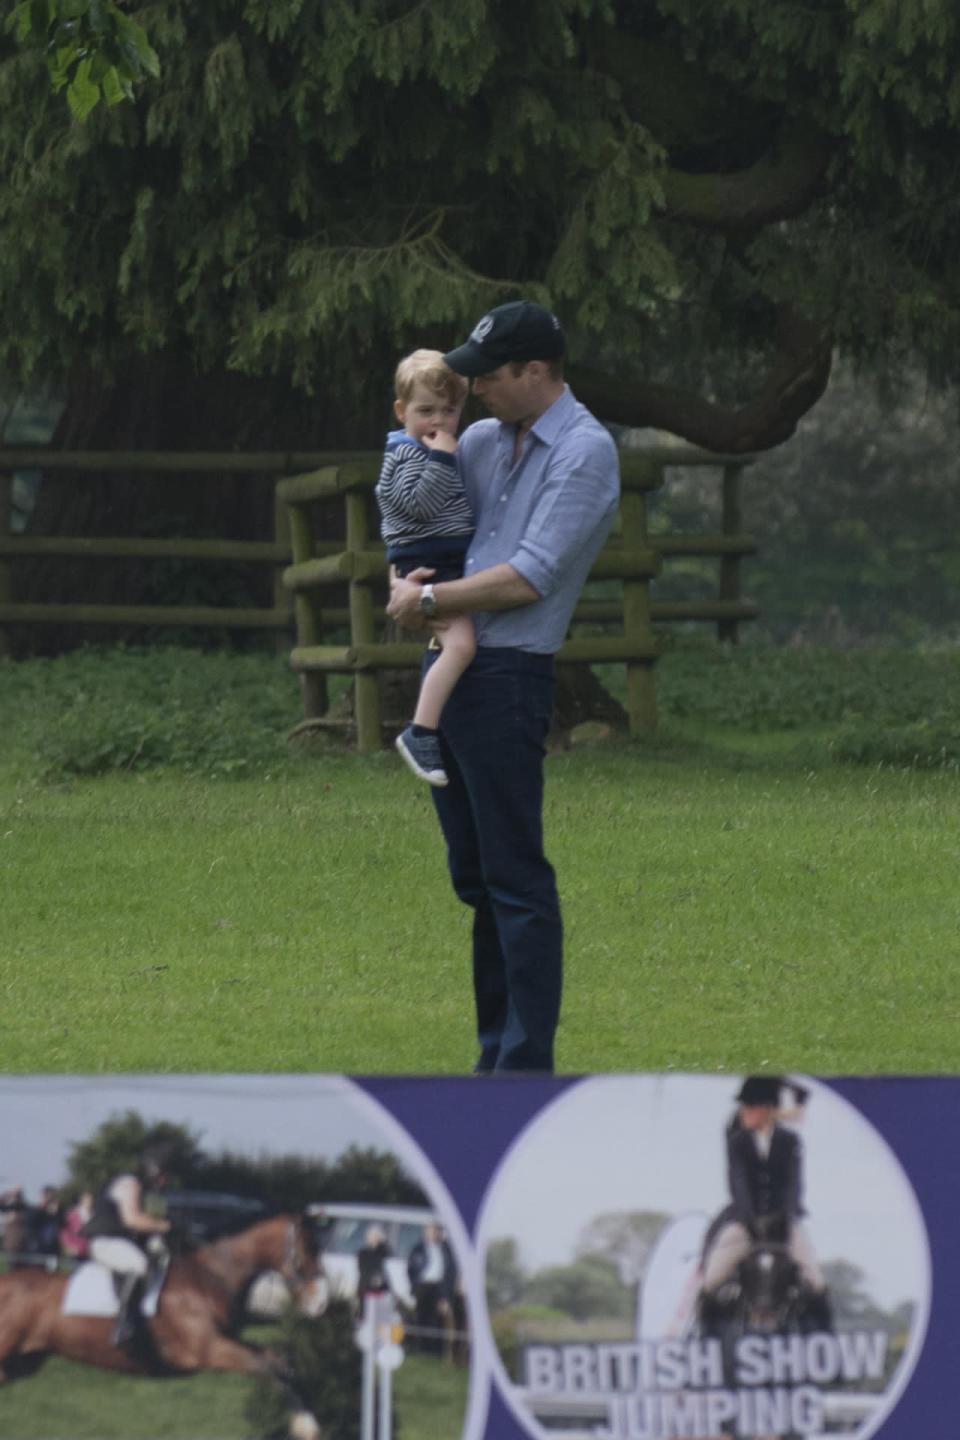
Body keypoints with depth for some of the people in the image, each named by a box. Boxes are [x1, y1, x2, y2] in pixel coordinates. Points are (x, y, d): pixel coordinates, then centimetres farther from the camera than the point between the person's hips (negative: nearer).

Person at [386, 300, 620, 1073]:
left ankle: (527, 1062, -9)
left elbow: (531, 577, -16)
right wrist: (404, 581, 2)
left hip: (507, 676, -8)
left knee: (515, 877, -9)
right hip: (447, 667, 8)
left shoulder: (585, 452, -10)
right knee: (475, 875, 12)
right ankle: (496, 1050, 19)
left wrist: (431, 600, -9)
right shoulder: (481, 442, 14)